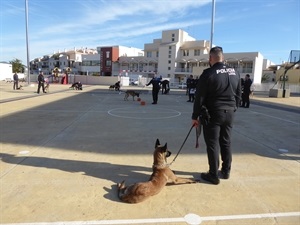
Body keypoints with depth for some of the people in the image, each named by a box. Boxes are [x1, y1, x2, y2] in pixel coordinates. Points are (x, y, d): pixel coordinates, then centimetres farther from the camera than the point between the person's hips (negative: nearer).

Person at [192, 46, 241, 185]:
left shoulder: (208, 74, -12)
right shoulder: (235, 73, 8)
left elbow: (199, 97, -11)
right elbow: (238, 95, 14)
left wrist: (195, 116, -4)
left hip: (213, 114, -6)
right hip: (229, 113, 6)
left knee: (212, 144, 2)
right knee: (226, 142, 16)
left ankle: (213, 175, 10)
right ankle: (226, 171, 28)